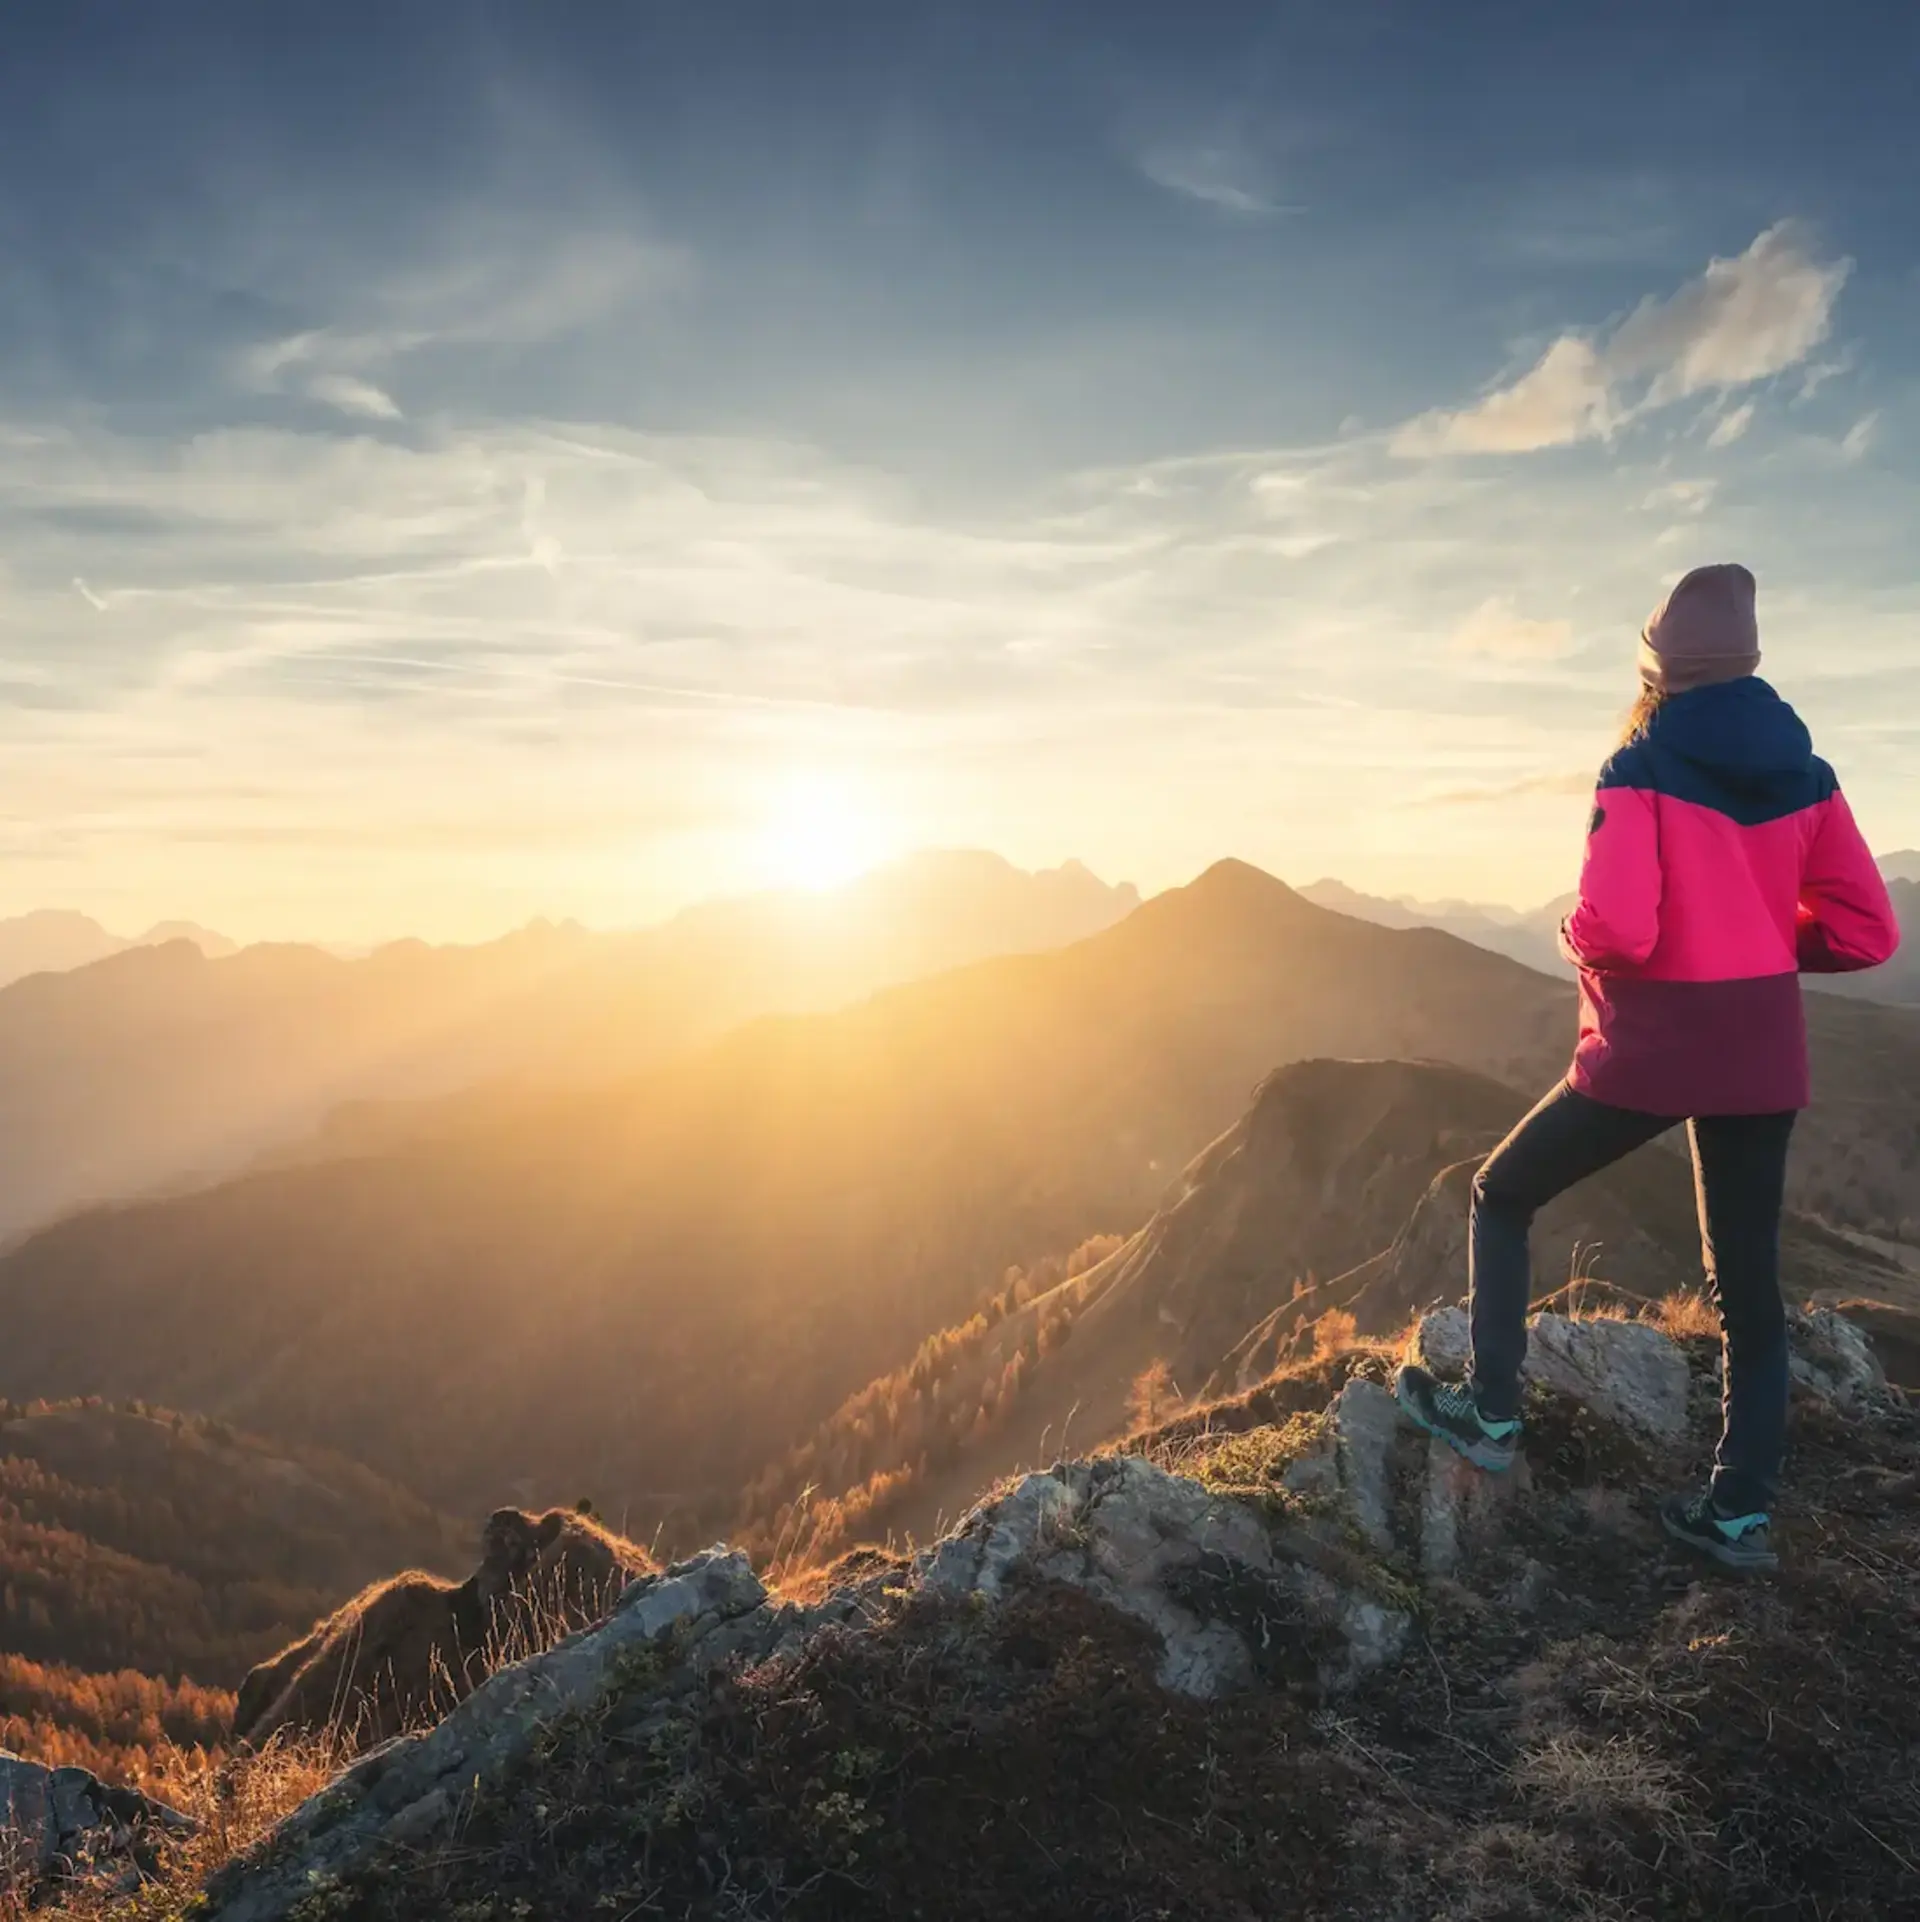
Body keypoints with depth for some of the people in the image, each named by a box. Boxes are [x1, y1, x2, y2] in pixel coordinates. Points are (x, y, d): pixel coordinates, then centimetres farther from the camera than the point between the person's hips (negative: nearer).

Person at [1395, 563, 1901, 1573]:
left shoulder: (1642, 772, -12)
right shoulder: (1805, 774, 4)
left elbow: (1614, 929, -24)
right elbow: (1866, 932, 4)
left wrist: (1574, 936, -2)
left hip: (1650, 1049, -5)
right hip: (1764, 1052, 5)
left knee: (1501, 1197, 15)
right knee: (1749, 1282, 14)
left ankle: (1491, 1412, 17)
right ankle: (1740, 1509, 20)